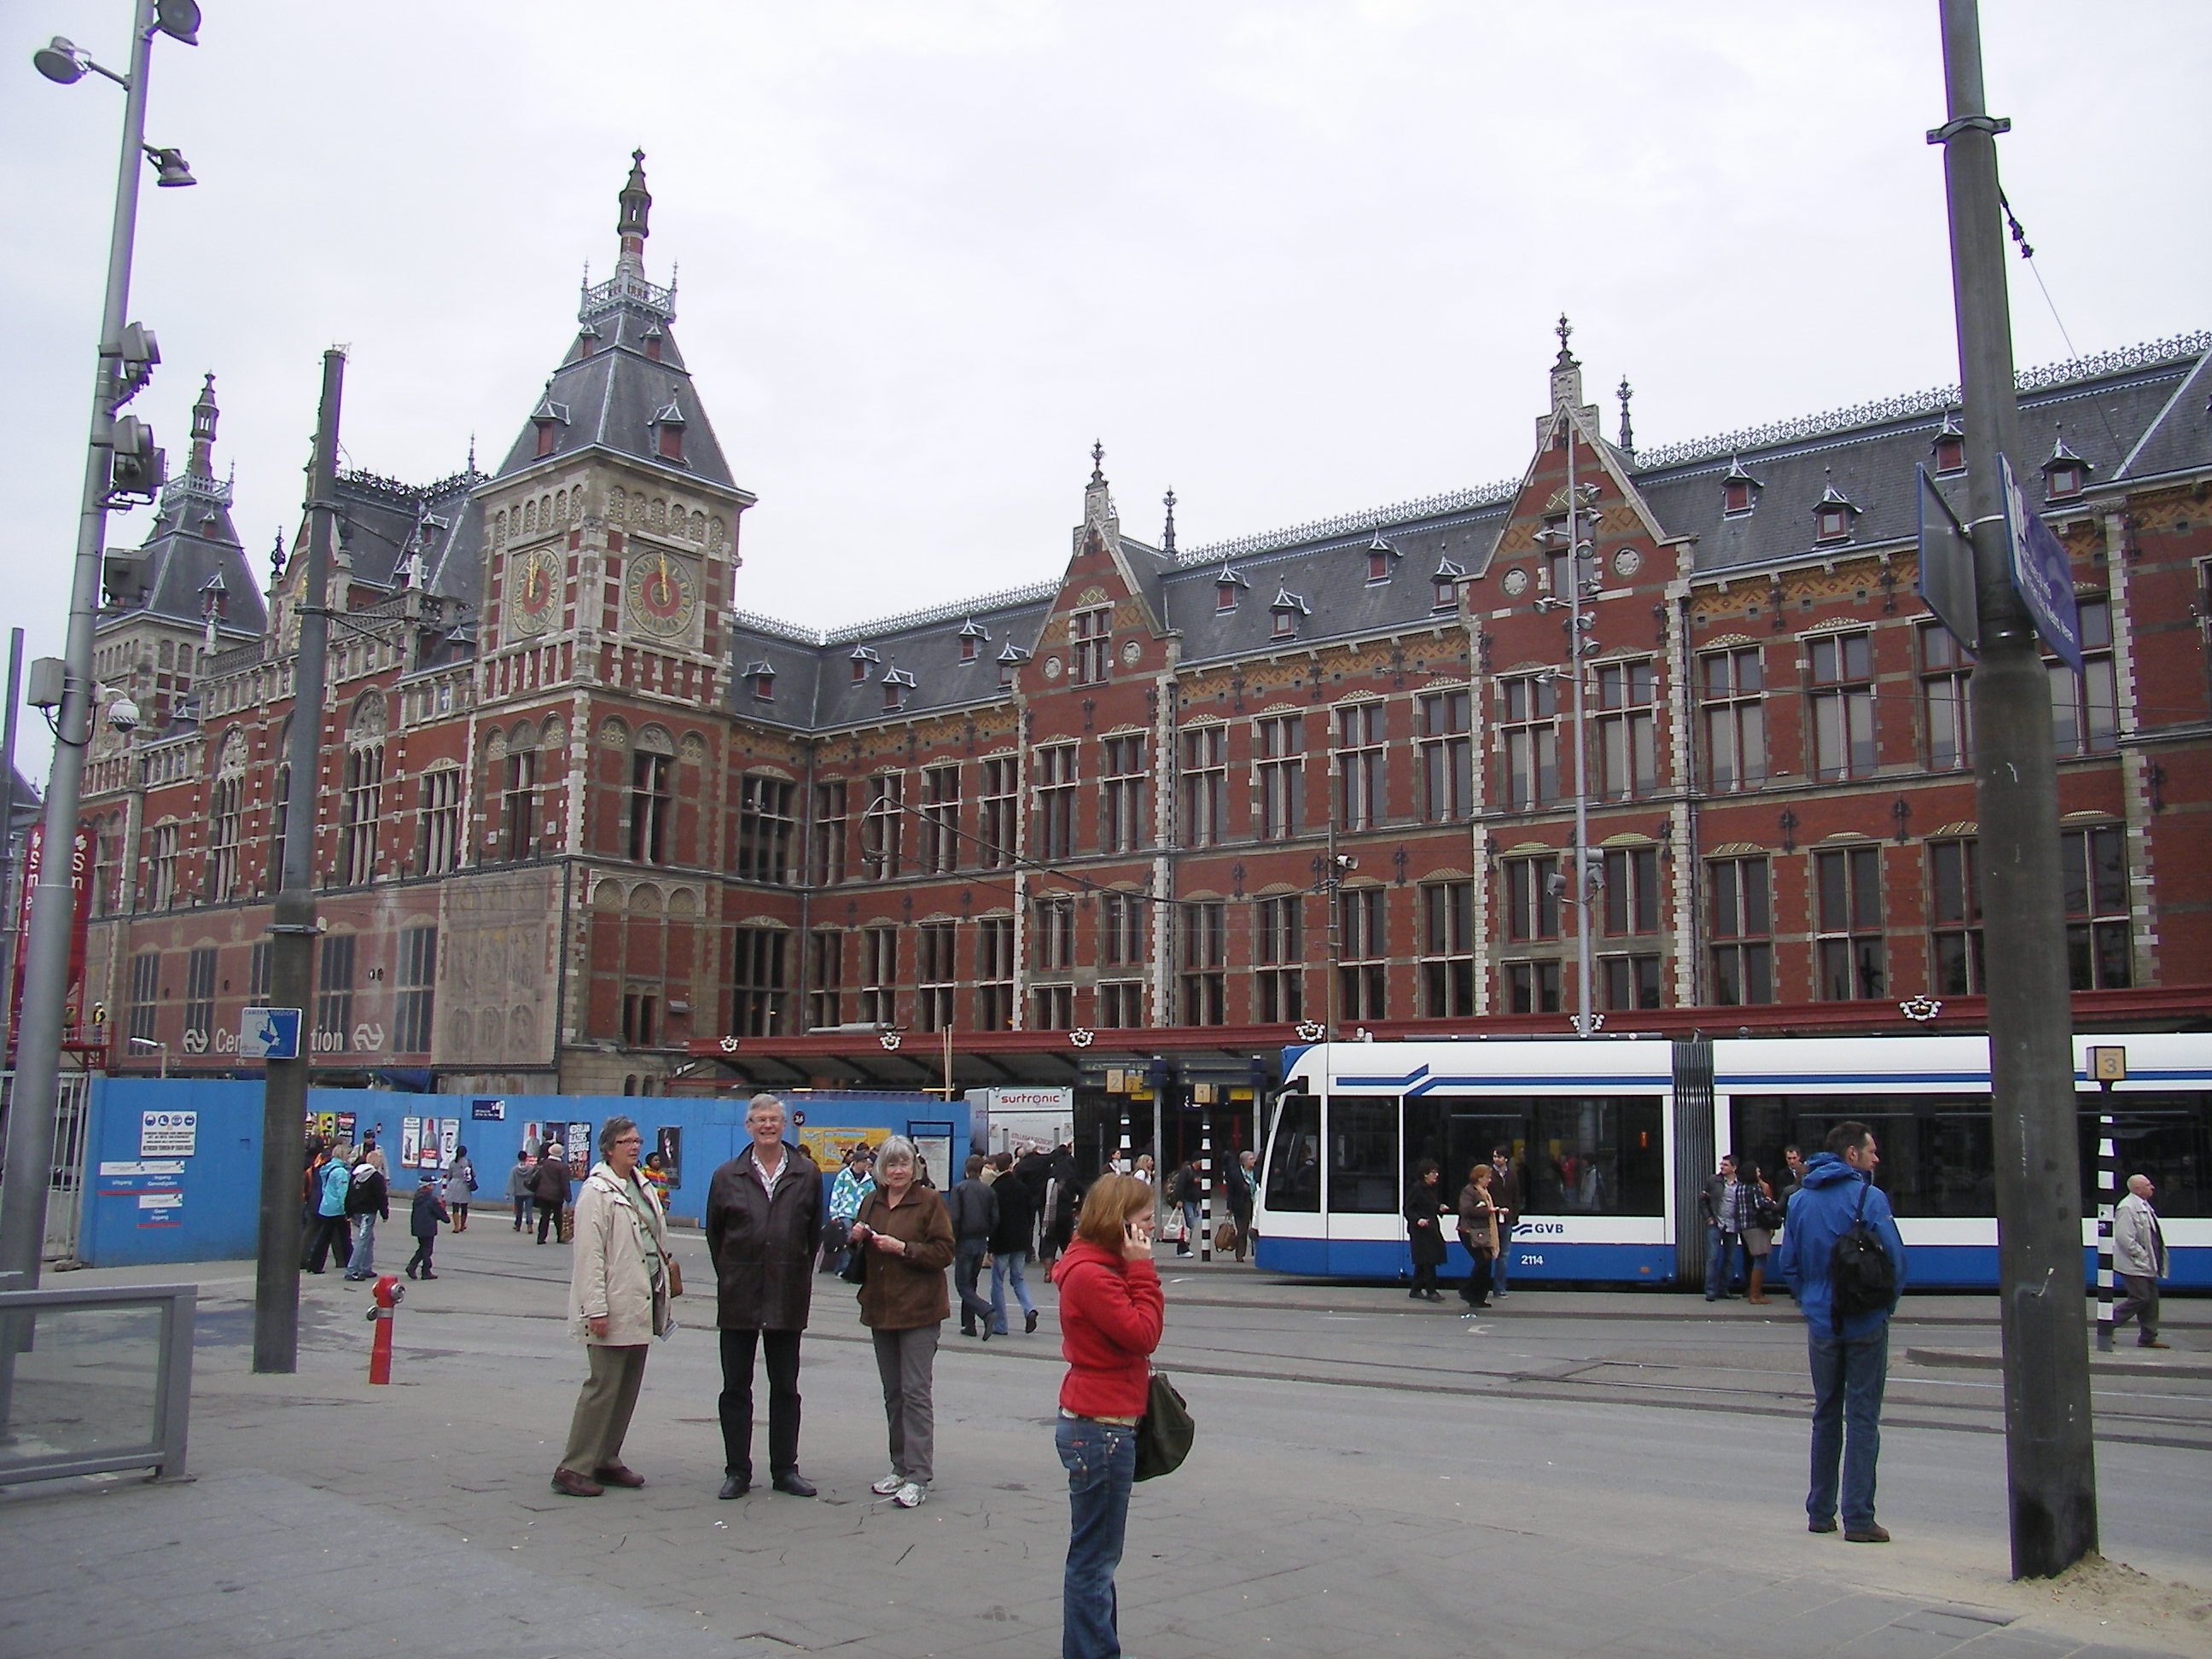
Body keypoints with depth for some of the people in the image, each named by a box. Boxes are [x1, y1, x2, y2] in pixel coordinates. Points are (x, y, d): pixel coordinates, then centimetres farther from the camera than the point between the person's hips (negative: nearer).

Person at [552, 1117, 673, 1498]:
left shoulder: (643, 1188, 14)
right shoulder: (597, 1192, -10)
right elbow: (590, 1255, -16)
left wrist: (661, 1295, 14)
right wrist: (595, 1309, -20)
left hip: (642, 1305, 8)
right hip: (614, 1307, -8)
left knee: (628, 1387, 11)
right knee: (603, 1387, -6)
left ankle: (607, 1460, 20)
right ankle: (573, 1469, 2)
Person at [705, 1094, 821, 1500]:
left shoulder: (806, 1174, 2)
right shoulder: (727, 1176, 2)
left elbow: (814, 1232, 7)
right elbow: (714, 1233, 10)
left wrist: (798, 1275, 6)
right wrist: (730, 1277, 8)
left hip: (787, 1298, 0)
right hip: (738, 1299, 0)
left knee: (785, 1387, 8)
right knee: (735, 1387, 5)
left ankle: (785, 1469, 16)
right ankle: (737, 1471, 14)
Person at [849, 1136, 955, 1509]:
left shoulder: (929, 1201, -6)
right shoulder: (871, 1202, 12)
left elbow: (944, 1253, -11)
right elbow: (859, 1255, 22)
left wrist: (902, 1247, -20)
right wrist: (857, 1238, -1)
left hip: (919, 1310, -6)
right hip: (881, 1308, 6)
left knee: (916, 1391, -8)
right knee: (892, 1393, 13)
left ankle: (919, 1476, -5)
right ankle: (901, 1468, 22)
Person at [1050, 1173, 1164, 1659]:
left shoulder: (1105, 1267, 11)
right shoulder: (1091, 1275, -21)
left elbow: (1137, 1332, 12)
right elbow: (1143, 1335, -21)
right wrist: (1142, 1269, -19)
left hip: (1099, 1423, 11)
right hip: (1100, 1429, -11)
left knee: (1097, 1554, 20)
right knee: (1094, 1557, 0)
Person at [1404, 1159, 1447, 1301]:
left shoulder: (1434, 1188, 11)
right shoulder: (1416, 1188, -13)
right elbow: (1408, 1210, -13)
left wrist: (1440, 1209, 4)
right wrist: (1418, 1220, -29)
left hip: (1432, 1228, 9)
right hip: (1420, 1230, -9)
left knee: (1423, 1262, 12)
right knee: (1428, 1260, -11)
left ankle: (1416, 1290, 18)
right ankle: (1431, 1291, -9)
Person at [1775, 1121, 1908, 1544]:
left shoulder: (1800, 1201, 6)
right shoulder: (1870, 1198, -11)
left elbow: (1788, 1264, 7)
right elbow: (1894, 1257, -14)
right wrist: (1888, 1302, 1)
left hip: (1821, 1325, 5)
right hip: (1866, 1324, -5)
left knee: (1825, 1417, 14)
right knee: (1862, 1419, 0)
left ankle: (1820, 1513, 18)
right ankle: (1858, 1519, 1)